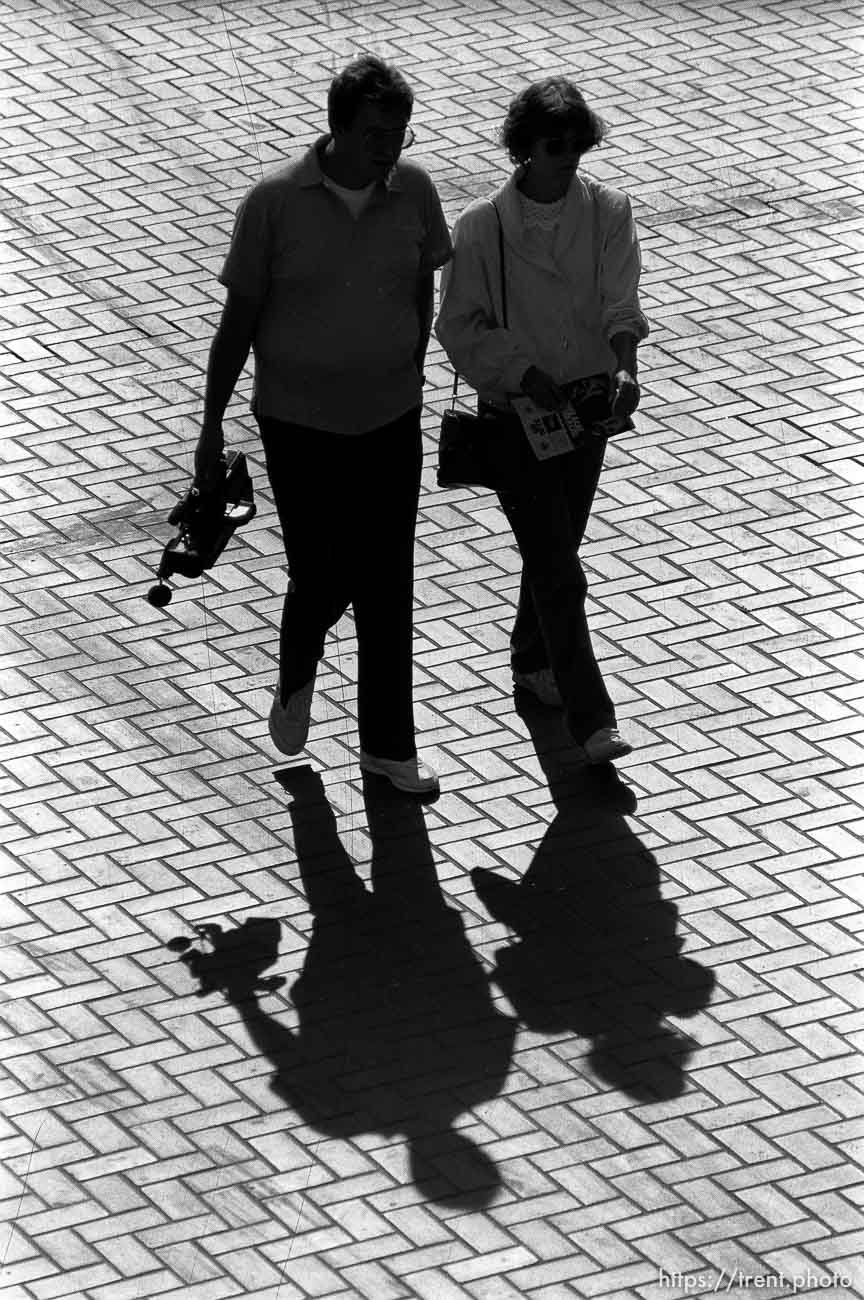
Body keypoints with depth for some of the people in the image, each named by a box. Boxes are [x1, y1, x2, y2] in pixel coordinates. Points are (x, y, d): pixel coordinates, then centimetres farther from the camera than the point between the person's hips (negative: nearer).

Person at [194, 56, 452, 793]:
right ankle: (297, 676, 38)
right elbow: (240, 317, -8)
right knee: (321, 579, 4)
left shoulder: (414, 192, -7)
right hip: (299, 424, -3)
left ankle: (389, 747, 19)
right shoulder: (276, 204, -16)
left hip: (390, 420, 3)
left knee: (387, 586, 6)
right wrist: (212, 426, -4)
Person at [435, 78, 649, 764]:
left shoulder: (608, 210, -4)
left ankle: (532, 662, 43)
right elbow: (461, 325, -7)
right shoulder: (482, 225, -13)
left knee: (557, 549, 19)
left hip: (586, 401, 4)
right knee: (559, 572, -8)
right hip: (516, 409, -4)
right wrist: (524, 373, -19)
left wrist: (624, 367, -29)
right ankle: (591, 720, -7)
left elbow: (620, 301, -11)